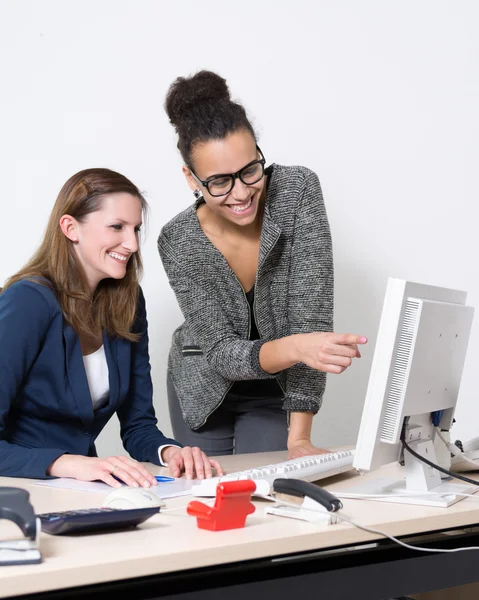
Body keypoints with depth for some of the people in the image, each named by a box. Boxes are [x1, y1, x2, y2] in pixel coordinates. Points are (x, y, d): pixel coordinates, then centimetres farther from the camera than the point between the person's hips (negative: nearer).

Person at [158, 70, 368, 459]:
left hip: (276, 389, 0)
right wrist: (293, 347, -50)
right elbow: (221, 354, -27)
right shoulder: (178, 241, -23)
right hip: (205, 388, 1)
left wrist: (298, 437, -32)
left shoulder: (298, 191, -25)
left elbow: (311, 313, -27)